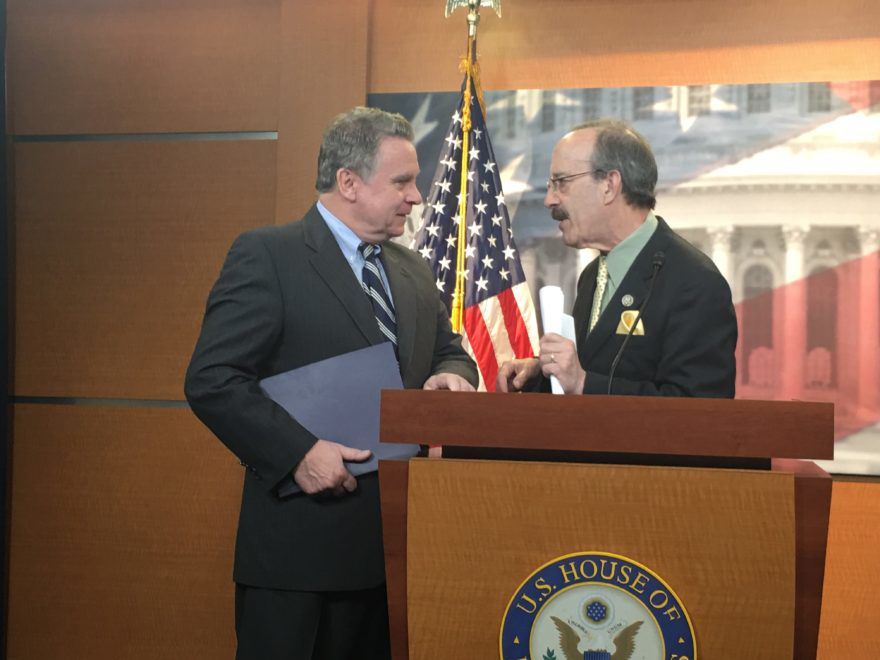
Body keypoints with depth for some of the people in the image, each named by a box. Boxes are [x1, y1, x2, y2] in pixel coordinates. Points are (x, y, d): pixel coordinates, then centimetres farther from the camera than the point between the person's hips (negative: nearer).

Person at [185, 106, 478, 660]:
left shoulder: (413, 272, 15)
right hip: (299, 543, -6)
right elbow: (212, 380, -14)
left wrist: (452, 376, -1)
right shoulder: (266, 256, -8)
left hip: (392, 537, 7)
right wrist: (297, 452, -23)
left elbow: (451, 352, 23)